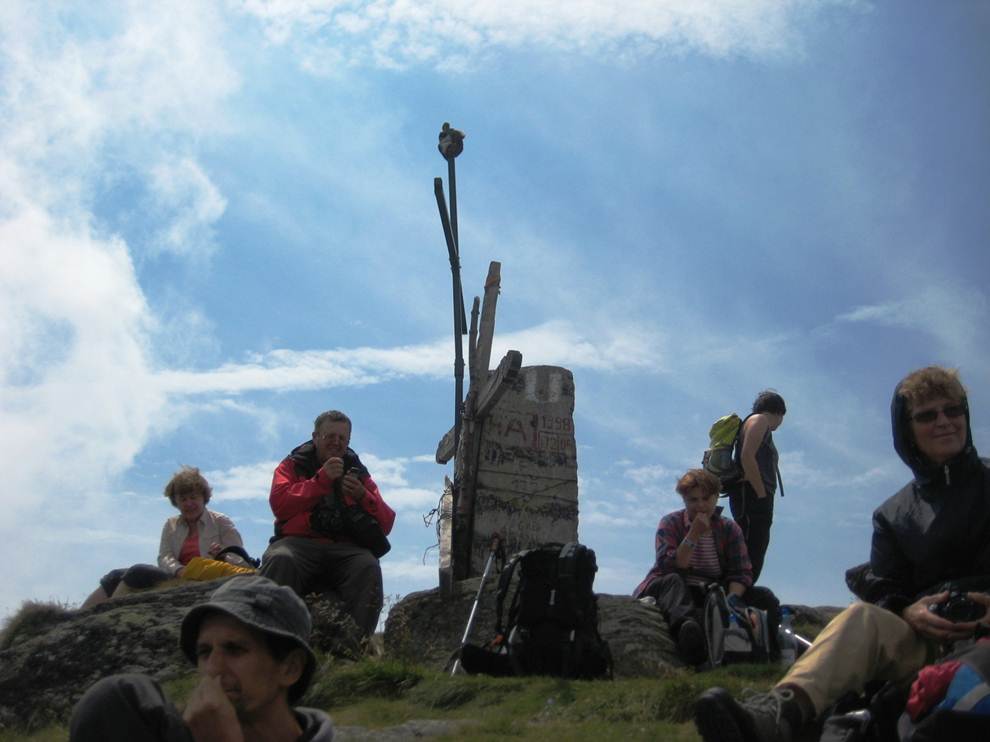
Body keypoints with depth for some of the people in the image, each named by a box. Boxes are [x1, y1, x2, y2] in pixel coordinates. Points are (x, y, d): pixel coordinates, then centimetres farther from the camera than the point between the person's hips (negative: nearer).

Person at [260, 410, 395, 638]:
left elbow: (386, 525, 12)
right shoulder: (293, 465, 17)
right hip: (299, 541, -1)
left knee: (368, 566, -31)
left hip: (345, 548, 1)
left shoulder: (358, 473, 22)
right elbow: (279, 504, -4)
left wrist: (362, 497, -6)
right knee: (280, 559, -35)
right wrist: (321, 480, -9)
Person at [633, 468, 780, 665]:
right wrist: (693, 535, -20)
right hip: (673, 591, -3)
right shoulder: (670, 523, 0)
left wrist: (733, 598, -22)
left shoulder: (729, 529, 9)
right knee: (672, 581, -37)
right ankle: (686, 625, -65)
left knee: (765, 597, -16)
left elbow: (742, 573, -2)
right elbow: (668, 567, -15)